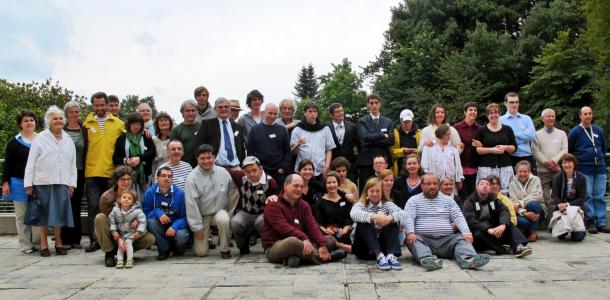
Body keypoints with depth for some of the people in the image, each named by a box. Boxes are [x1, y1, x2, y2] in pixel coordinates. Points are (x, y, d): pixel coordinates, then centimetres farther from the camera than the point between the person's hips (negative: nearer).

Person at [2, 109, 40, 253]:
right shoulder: (14, 142, 2)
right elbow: (8, 164, 1)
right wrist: (5, 182, -6)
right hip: (19, 183, -1)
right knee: (22, 214, 4)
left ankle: (37, 241, 11)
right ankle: (26, 245, 10)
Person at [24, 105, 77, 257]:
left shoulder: (68, 139, 11)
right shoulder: (40, 138, 0)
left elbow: (73, 163, 11)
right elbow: (31, 162, -2)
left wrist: (72, 183, 6)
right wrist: (28, 184, -6)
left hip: (61, 182, 3)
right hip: (43, 182, -2)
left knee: (59, 212, 5)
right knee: (44, 212, 4)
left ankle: (58, 243, 16)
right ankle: (43, 244, 13)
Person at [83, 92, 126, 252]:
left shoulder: (118, 124, 7)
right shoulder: (87, 123, 8)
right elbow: (84, 148, 9)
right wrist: (83, 169, 4)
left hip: (112, 173, 0)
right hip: (92, 173, 0)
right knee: (93, 208, 3)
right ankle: (94, 240, 9)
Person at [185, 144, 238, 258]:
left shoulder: (223, 172, -6)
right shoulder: (192, 178, -15)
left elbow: (232, 194, 3)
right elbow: (191, 204, -15)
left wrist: (229, 214, 1)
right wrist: (197, 227, -14)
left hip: (219, 211, 1)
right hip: (202, 215, -1)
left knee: (224, 220, -35)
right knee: (201, 252, -6)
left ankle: (224, 249, -11)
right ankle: (205, 239, 30)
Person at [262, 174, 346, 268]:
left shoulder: (304, 205, 12)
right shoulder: (273, 205, -9)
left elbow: (312, 226, -2)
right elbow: (283, 227, -23)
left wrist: (323, 244, -20)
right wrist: (304, 238, -35)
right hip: (274, 248, -7)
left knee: (330, 240, -1)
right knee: (293, 241, -40)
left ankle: (294, 257, -23)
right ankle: (324, 257, -17)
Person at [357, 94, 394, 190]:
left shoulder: (388, 122, 13)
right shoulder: (362, 121, 7)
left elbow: (391, 140, 0)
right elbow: (365, 137, -10)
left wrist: (372, 141, -8)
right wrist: (383, 135, -4)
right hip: (366, 160, -1)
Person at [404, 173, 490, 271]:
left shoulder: (448, 200, 20)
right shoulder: (414, 200, 12)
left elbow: (458, 217, 9)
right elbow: (408, 218, -3)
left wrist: (466, 232, -11)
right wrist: (410, 232, -25)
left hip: (447, 239, 3)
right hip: (423, 239, -2)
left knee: (462, 239, -23)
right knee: (414, 240, -33)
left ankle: (468, 259, -51)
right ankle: (427, 259, -58)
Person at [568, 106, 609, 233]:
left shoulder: (598, 130, 9)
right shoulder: (575, 132, -3)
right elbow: (568, 150, 1)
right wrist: (577, 161, 3)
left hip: (600, 168, 4)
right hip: (584, 169, -3)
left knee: (599, 197, 5)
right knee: (588, 196, -1)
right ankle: (590, 221, 6)